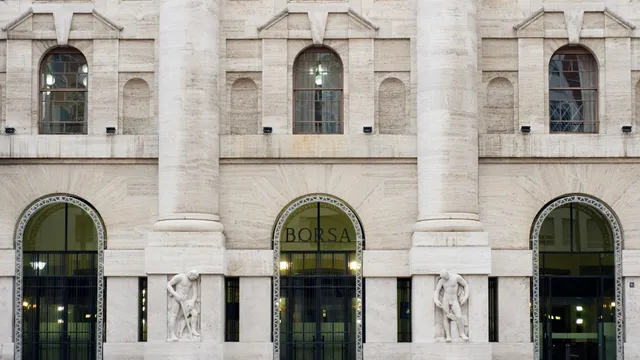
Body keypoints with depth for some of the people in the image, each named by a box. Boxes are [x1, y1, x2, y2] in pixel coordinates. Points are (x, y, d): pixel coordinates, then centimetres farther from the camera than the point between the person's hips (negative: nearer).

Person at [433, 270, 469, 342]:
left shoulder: (457, 277, -7)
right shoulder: (441, 280, -2)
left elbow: (466, 285, 4)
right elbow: (437, 291, -2)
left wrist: (465, 297, -4)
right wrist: (436, 301, -20)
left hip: (455, 301, -1)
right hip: (445, 300, 1)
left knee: (459, 317, -15)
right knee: (445, 318, -7)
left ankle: (462, 334, 0)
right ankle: (448, 336, -9)